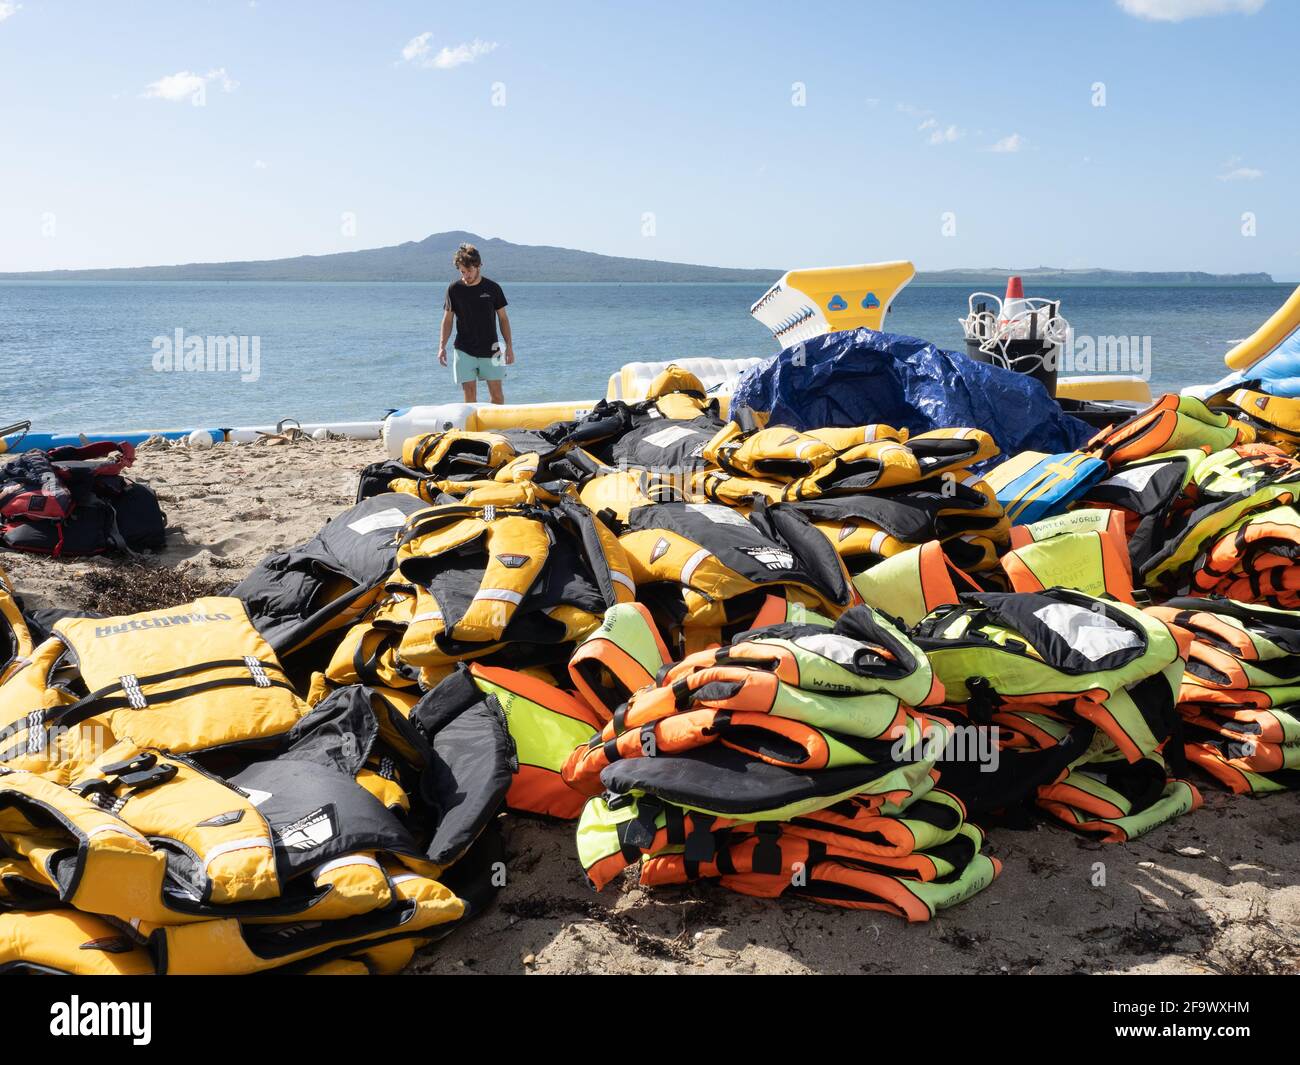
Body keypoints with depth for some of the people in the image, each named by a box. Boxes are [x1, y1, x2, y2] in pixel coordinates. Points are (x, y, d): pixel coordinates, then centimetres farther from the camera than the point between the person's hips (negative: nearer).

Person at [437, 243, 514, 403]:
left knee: (497, 394, -1)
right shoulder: (454, 289, 0)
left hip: (490, 350, 0)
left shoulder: (492, 288, 0)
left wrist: (509, 346, 1)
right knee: (470, 394, -2)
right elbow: (448, 320, 6)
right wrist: (442, 346, -5)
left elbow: (503, 318, 6)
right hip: (464, 351, 0)